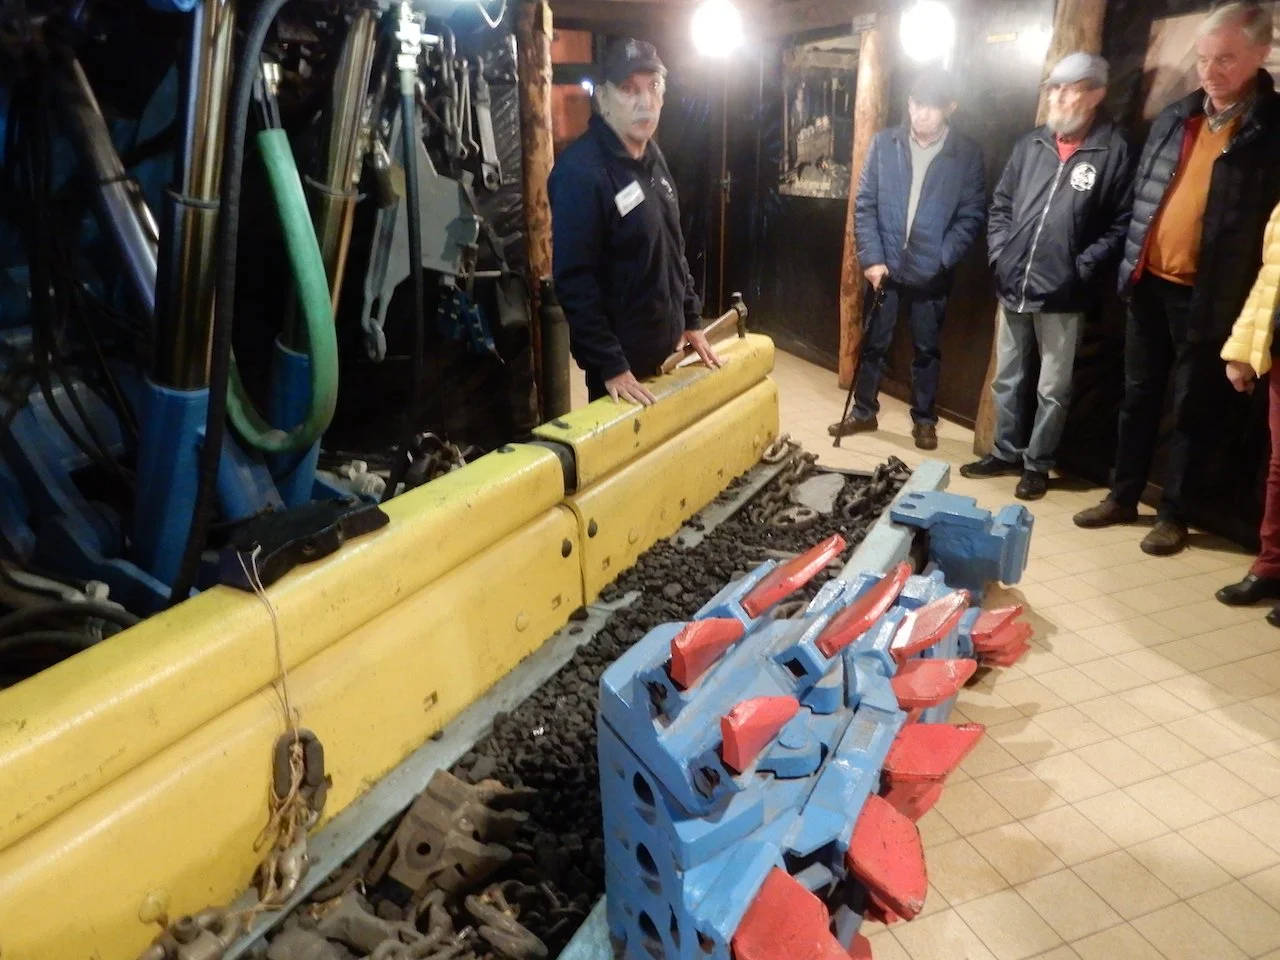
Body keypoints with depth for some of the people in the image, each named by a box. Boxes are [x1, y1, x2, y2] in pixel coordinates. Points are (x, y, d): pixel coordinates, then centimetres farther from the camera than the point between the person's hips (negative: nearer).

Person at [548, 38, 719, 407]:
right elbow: (575, 280, -23)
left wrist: (691, 319, 13)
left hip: (666, 345, 8)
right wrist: (611, 365, -23)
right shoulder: (581, 171, -21)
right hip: (621, 356, -8)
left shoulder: (652, 158, 8)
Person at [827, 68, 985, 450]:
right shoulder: (884, 144, -1)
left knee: (927, 349, 10)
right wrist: (872, 258, -10)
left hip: (931, 273, -1)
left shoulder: (967, 154, -4)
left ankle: (924, 420, 24)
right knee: (873, 344, 11)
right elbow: (864, 204, -1)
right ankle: (864, 411, 27)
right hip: (886, 266, 1)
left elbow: (971, 215, -4)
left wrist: (942, 259, -16)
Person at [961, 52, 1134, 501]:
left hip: (1062, 295, -5)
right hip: (1012, 288, 5)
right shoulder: (1031, 144, 9)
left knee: (1052, 389, 6)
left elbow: (1121, 224, -6)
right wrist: (999, 254, 2)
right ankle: (1006, 452, 30)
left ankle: (1037, 464, 20)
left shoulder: (1114, 151, -5)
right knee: (1006, 379, 15)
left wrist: (1082, 268, -14)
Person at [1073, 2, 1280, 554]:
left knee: (1192, 410, 5)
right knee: (1138, 396, 13)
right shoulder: (1175, 118, 9)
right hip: (1149, 283, 5)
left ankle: (1173, 515, 17)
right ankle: (1123, 497, 25)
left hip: (1207, 295, -5)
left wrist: (1235, 301, -13)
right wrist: (1130, 265, 9)